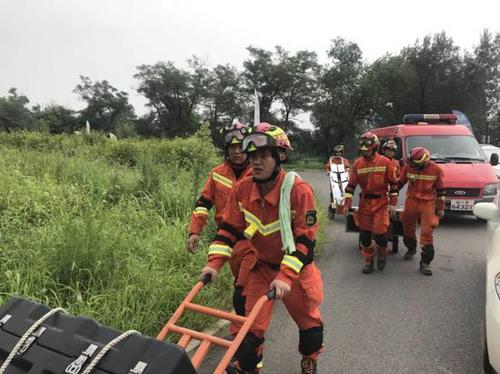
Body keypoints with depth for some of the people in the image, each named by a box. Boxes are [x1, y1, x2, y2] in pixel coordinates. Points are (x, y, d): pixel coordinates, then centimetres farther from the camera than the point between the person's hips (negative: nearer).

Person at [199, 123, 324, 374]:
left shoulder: (299, 190, -26)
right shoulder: (242, 189, -14)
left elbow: (305, 240, -26)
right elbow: (229, 228, -7)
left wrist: (285, 276, -34)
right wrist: (214, 263, -17)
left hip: (296, 267, -2)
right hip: (261, 266, 2)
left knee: (309, 321, 19)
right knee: (252, 324, 3)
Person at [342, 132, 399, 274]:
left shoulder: (385, 162, -5)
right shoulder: (358, 164, 1)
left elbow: (393, 183, -1)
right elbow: (351, 184, 4)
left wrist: (393, 203, -5)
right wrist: (347, 203, -3)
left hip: (381, 202, -2)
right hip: (364, 202, 3)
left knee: (380, 232, -6)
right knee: (365, 233, 5)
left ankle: (382, 255, 25)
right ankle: (368, 261, 22)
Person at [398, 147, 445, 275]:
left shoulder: (436, 169, -8)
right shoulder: (408, 167, -5)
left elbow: (440, 190, 2)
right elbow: (400, 183, 7)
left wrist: (440, 207, 2)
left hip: (428, 203, -2)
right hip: (411, 201, 3)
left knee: (427, 232, -8)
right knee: (408, 228, 15)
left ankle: (425, 262, -1)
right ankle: (411, 249, 43)